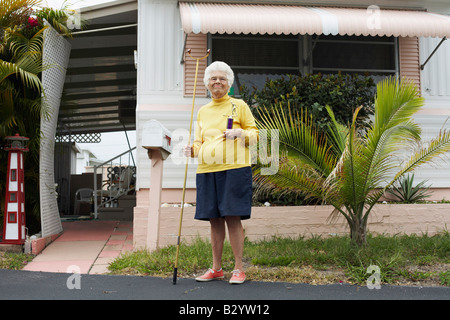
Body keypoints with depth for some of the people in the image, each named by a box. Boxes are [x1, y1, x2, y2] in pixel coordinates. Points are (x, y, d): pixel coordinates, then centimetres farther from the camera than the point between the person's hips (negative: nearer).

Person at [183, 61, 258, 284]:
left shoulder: (239, 105, 7)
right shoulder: (202, 111, 19)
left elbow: (255, 134, 6)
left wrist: (240, 133, -14)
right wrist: (192, 150, 1)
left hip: (234, 168, -4)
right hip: (207, 170, 4)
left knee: (232, 217, -6)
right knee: (214, 220, 7)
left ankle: (239, 269, 6)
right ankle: (216, 269, 19)